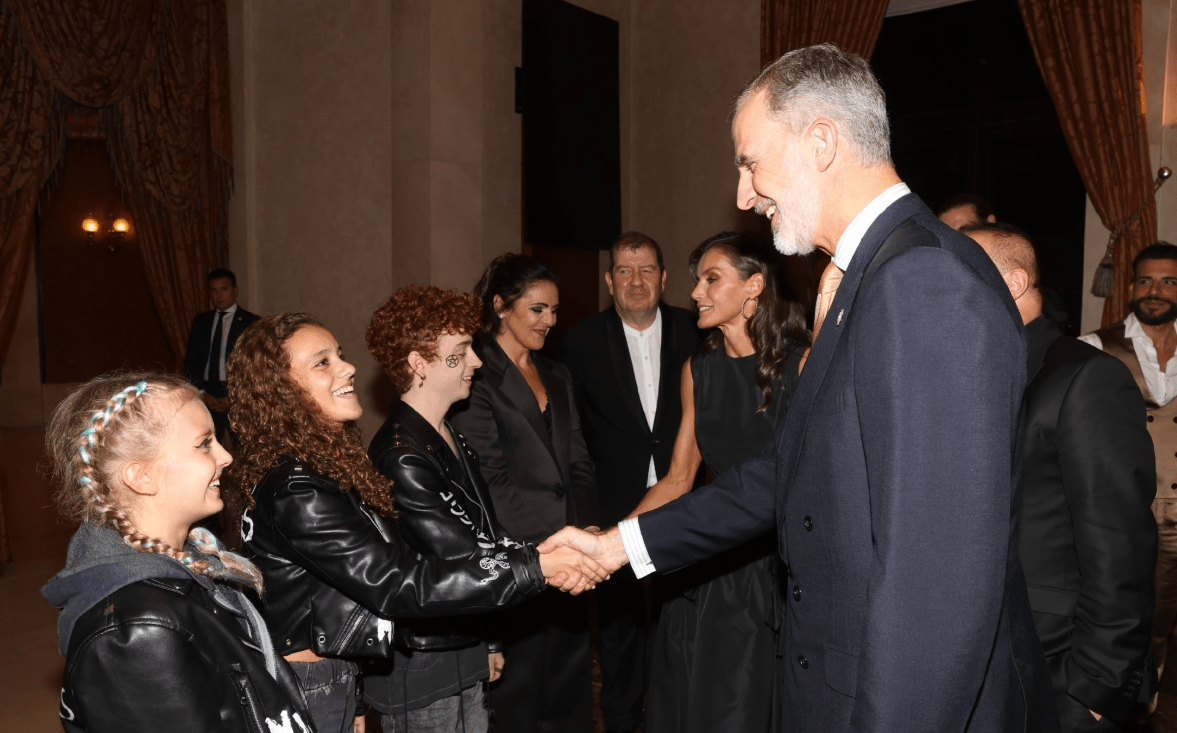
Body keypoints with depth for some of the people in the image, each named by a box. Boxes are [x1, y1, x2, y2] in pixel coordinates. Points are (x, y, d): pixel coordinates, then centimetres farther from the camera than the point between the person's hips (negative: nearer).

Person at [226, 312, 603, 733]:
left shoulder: (324, 467, 4)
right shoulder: (295, 491, -26)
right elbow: (401, 585, -28)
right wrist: (534, 566, -30)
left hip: (337, 678, 8)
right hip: (305, 693, -8)